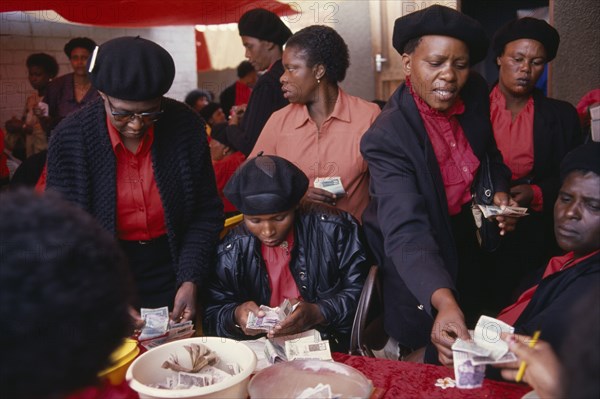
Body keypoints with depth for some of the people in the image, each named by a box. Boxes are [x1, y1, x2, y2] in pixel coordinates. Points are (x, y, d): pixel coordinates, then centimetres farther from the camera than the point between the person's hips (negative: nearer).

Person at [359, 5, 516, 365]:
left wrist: (501, 191, -10)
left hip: (468, 235, 6)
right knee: (440, 360, 10)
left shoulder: (476, 93, -12)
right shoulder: (387, 137, -31)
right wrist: (443, 302, -55)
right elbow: (406, 231, -41)